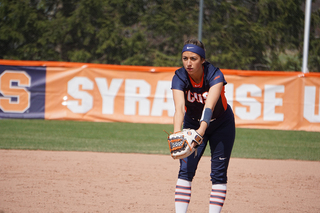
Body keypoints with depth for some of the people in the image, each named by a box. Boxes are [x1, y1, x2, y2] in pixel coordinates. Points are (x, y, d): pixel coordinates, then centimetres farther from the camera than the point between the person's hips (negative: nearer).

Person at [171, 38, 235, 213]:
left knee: (219, 173, -4)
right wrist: (177, 133, -57)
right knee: (186, 170, -10)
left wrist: (202, 130, -64)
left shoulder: (215, 75, -31)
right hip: (192, 123, 2)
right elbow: (179, 107, -39)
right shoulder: (179, 77, -24)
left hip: (222, 125, -2)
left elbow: (209, 106, -46)